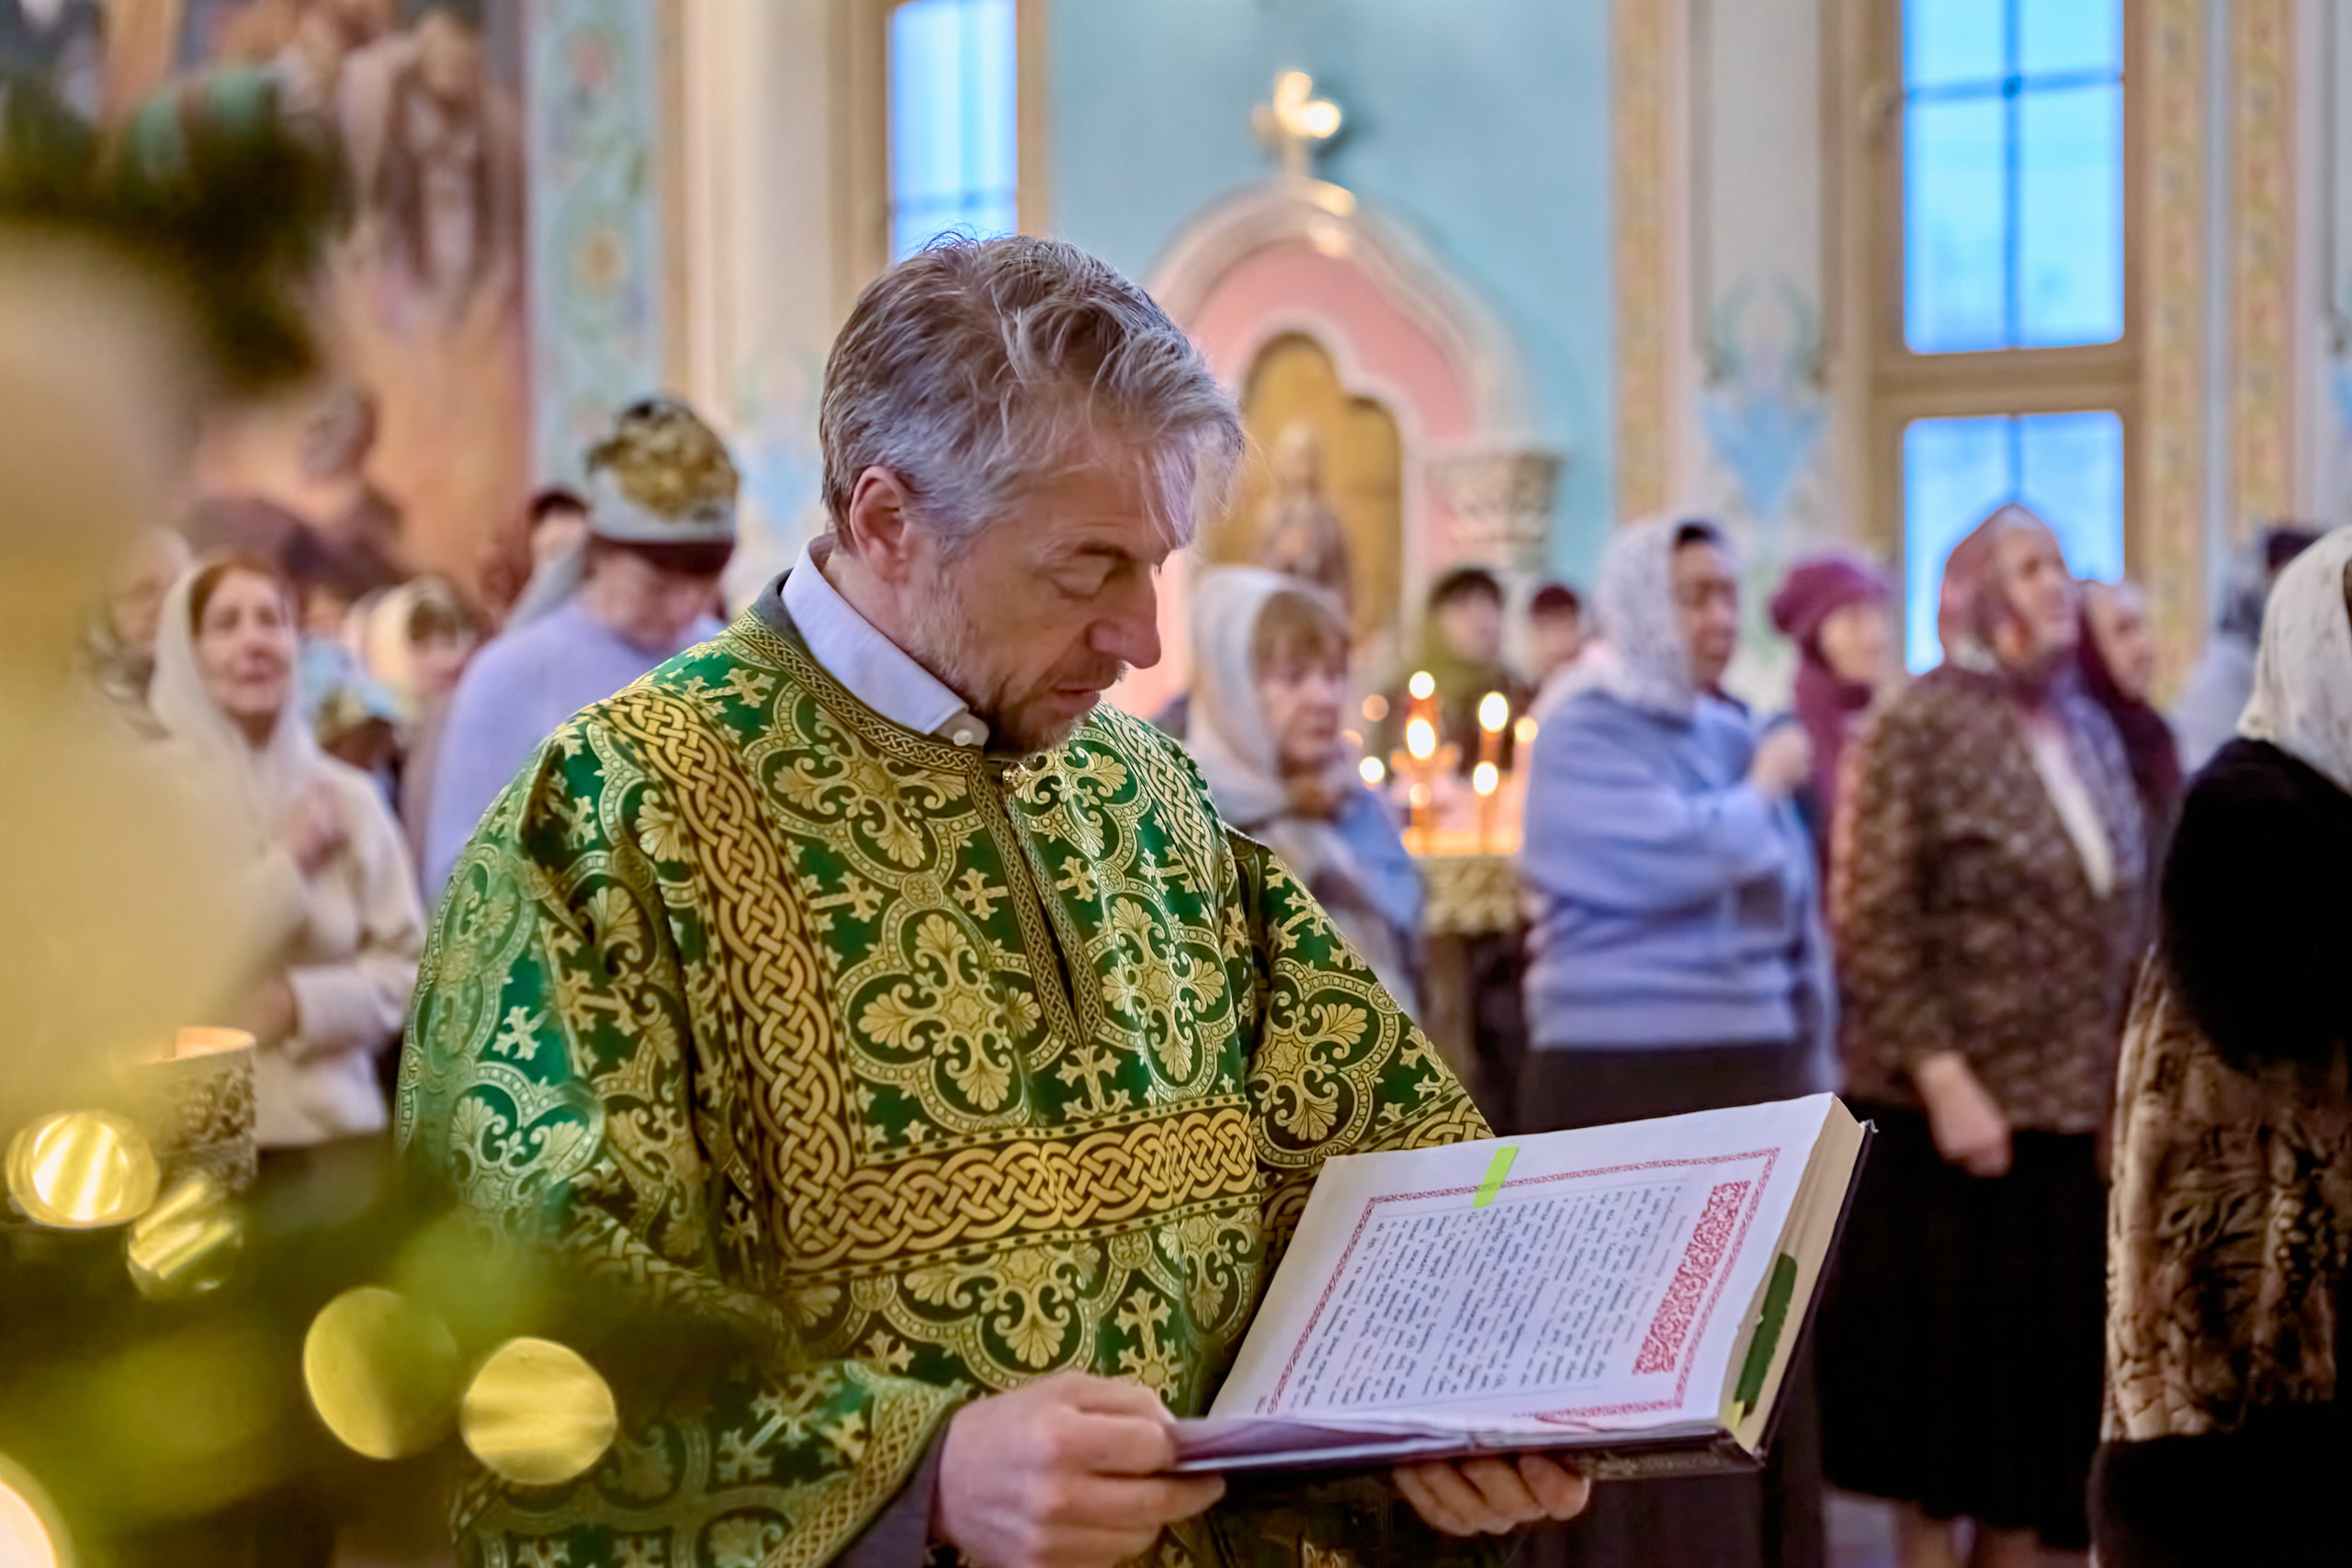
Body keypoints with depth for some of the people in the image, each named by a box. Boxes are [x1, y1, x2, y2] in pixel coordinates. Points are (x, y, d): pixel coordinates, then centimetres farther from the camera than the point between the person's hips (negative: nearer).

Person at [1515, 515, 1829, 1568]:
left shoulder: (1735, 737, 14)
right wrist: (1765, 789, -3)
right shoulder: (1581, 738, -5)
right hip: (1625, 1088, -6)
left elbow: (1794, 917, 18)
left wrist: (1813, 1073, 14)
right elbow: (1682, 856, -21)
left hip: (1750, 1079, 6)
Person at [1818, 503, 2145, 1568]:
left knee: (2046, 1367, 9)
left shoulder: (2090, 731, 12)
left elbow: (2123, 918, 15)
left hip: (2077, 1111, 6)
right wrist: (1944, 1078, -18)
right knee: (1945, 1363, 4)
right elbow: (1873, 926, -13)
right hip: (1957, 1115, -5)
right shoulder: (1917, 728, -7)